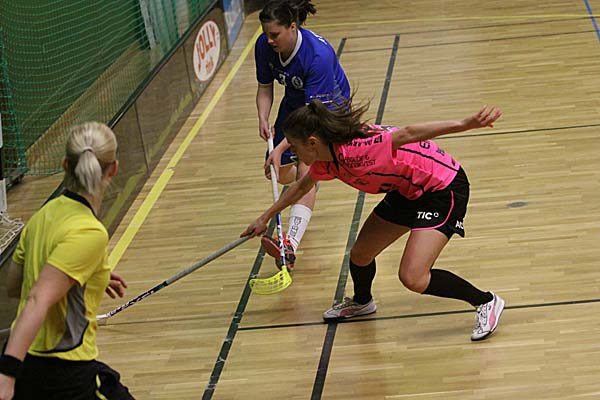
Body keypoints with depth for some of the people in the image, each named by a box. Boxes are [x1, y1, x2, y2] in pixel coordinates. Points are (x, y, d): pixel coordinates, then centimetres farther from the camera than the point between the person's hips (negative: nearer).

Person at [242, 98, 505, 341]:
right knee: (359, 255, 16)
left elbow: (407, 135, -39)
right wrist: (266, 217, 31)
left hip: (444, 189, -9)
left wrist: (466, 124, -50)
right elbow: (302, 187, 20)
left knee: (413, 278, -20)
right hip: (407, 192, 9)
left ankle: (486, 302, 0)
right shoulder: (327, 161, -2)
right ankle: (361, 302, 50)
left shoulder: (354, 151, -31)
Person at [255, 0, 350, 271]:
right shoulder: (264, 46, -21)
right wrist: (263, 119, -24)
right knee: (279, 175, 10)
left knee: (306, 170, -25)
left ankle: (291, 246, -36)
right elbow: (265, 87, -5)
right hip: (294, 103, 6)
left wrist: (281, 148, -42)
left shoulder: (319, 55, -38)